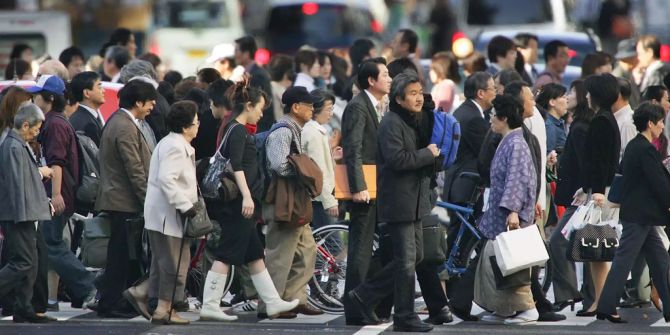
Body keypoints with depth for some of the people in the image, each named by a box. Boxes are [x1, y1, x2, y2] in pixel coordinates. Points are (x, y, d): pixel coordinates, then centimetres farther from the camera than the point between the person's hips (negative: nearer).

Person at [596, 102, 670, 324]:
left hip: (634, 212, 10)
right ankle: (606, 308, -3)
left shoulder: (633, 146, 12)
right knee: (624, 260, -6)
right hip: (639, 216, -10)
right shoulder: (646, 150, -18)